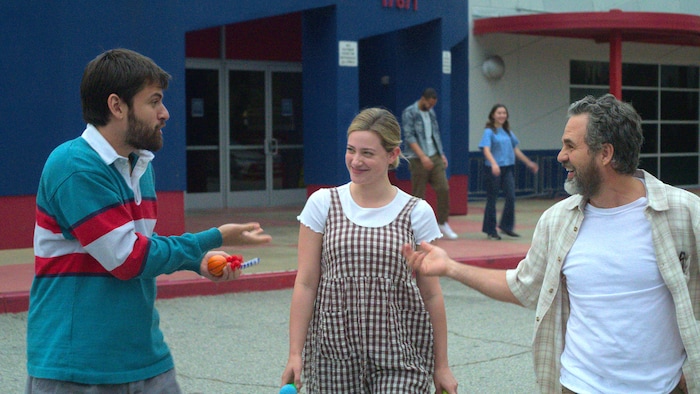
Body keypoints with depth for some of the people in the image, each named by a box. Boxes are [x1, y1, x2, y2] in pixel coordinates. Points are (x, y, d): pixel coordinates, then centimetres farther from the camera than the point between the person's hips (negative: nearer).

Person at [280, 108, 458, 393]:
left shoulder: (417, 213, 0)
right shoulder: (323, 205, 1)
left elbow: (431, 295, 4)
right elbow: (305, 284, 0)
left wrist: (441, 365, 6)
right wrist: (295, 354, -4)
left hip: (401, 357, -1)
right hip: (333, 356, 1)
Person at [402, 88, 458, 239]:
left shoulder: (431, 113, 14)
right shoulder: (409, 113, -7)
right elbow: (409, 137, -15)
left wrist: (442, 154, 14)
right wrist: (422, 156, -23)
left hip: (435, 157, 6)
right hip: (418, 159, -6)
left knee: (443, 188, -1)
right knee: (418, 194, -1)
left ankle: (442, 223, 9)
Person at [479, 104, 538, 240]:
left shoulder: (508, 132, 11)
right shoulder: (489, 132, -7)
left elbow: (515, 149, 20)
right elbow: (486, 150, -20)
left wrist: (529, 163, 21)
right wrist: (494, 164, -37)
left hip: (508, 168, 5)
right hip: (493, 169, -5)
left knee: (511, 197, -3)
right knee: (492, 199, 3)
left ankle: (507, 226, 10)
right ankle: (490, 230, 12)